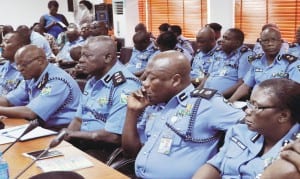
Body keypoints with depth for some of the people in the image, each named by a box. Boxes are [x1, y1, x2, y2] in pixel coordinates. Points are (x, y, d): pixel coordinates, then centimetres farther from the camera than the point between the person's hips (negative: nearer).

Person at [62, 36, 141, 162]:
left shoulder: (125, 86, -19)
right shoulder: (93, 81, 11)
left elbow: (114, 137, -23)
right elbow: (79, 118, 16)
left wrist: (75, 134, -11)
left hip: (108, 150, -8)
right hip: (83, 142, 8)